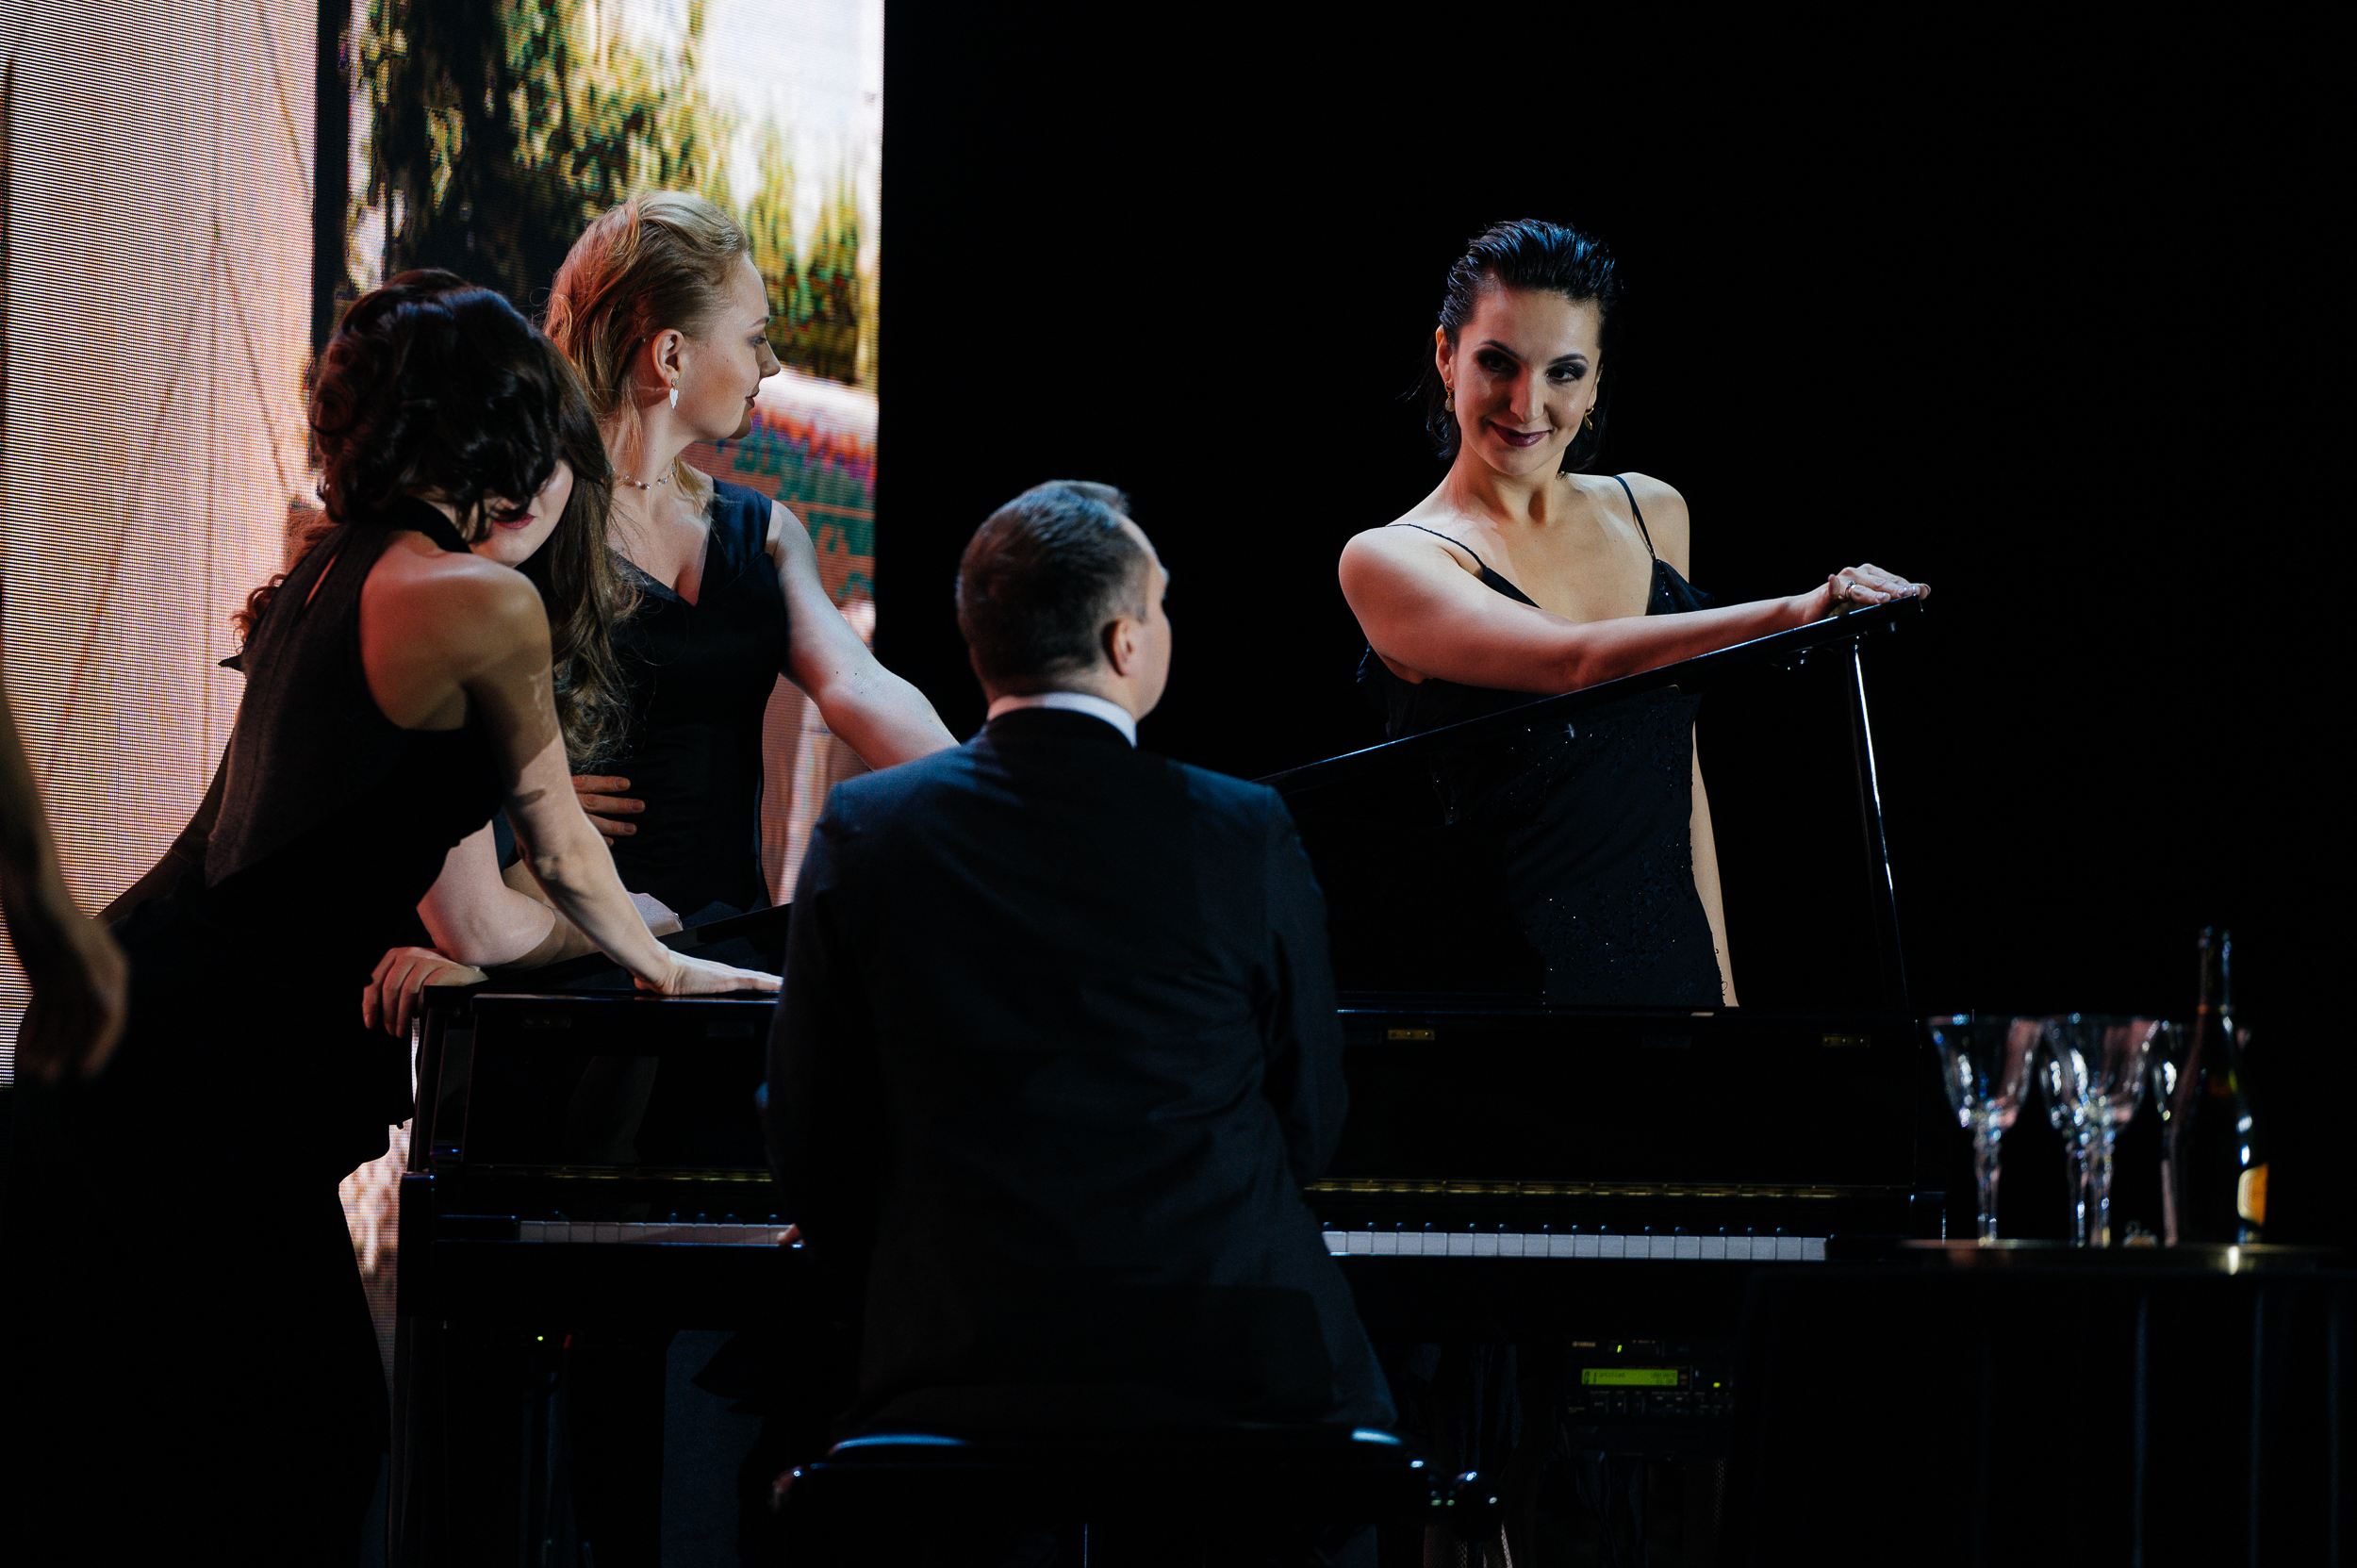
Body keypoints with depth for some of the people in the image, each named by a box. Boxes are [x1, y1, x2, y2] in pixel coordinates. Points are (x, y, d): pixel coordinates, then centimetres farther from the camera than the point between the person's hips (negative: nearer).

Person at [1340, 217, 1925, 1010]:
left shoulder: (1652, 514, 9)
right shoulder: (1388, 562, -10)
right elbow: (1577, 660, -27)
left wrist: (1721, 988, 11)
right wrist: (1787, 616, -38)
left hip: (1672, 970, 5)